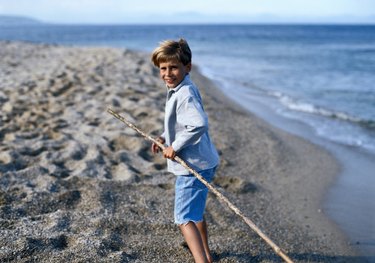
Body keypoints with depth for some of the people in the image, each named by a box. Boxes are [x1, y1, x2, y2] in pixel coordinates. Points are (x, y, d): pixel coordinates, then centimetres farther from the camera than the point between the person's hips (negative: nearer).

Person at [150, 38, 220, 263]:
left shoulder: (185, 94, -22)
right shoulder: (178, 90, 11)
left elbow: (200, 124, -36)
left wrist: (175, 146, -25)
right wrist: (165, 137, 10)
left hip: (193, 166, -11)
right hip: (199, 163, 11)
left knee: (184, 218, -12)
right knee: (195, 213, 27)